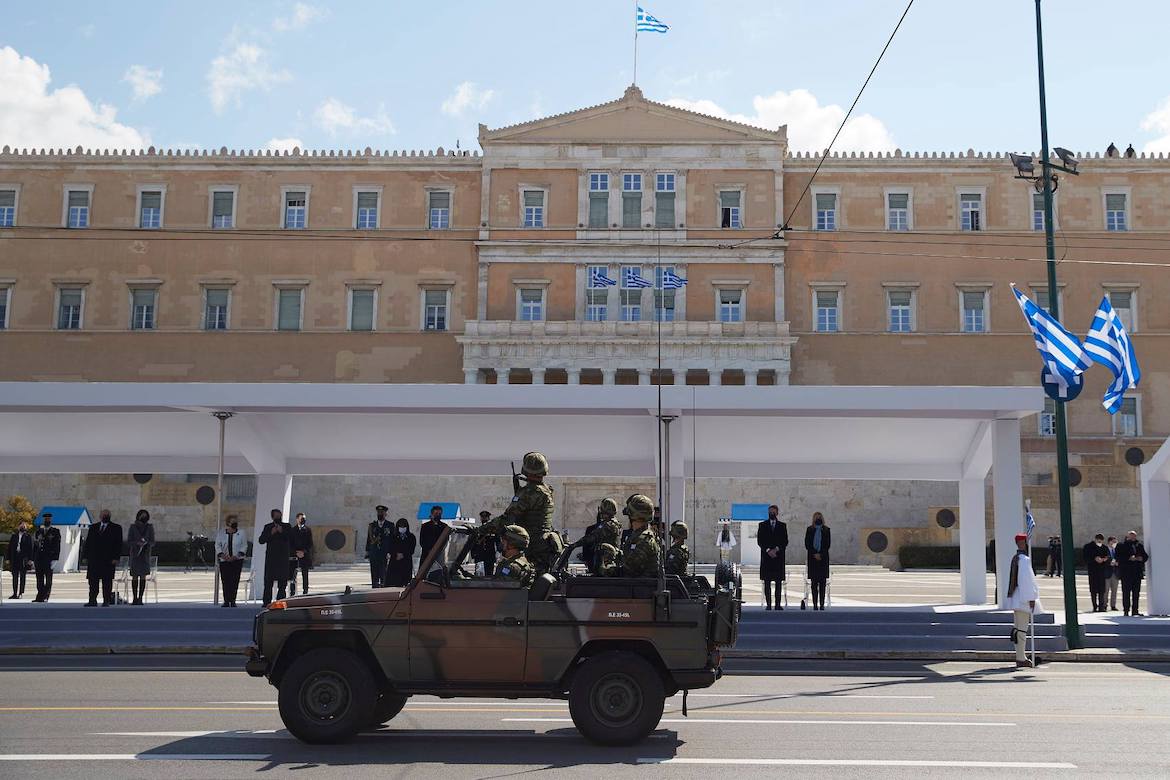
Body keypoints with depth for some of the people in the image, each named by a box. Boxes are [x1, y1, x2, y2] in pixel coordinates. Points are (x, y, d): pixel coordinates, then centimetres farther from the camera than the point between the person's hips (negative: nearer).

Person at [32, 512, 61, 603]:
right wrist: (33, 560, 11)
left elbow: (57, 546, -2)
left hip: (49, 559, -4)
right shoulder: (38, 532, 16)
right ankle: (40, 597, 6)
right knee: (39, 579, 3)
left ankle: (45, 597, -5)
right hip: (39, 559, 4)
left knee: (48, 579, -6)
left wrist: (54, 559, -11)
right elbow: (35, 546, 17)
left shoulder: (55, 532, 5)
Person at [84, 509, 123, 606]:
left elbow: (118, 544, 0)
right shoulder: (93, 527, 15)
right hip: (93, 559, 3)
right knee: (93, 581, 3)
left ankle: (106, 601, 1)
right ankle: (92, 600, 7)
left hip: (108, 559, -3)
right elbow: (88, 543, 14)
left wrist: (116, 558, -9)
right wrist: (86, 557, 6)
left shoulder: (116, 528, 5)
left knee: (107, 581, -2)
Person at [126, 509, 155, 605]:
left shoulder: (150, 528, 5)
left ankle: (140, 598, 0)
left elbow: (152, 542, 4)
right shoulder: (133, 527, 3)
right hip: (135, 554, -1)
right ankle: (135, 598, 7)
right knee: (134, 577, 1)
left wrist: (147, 543, -17)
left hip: (145, 555, 1)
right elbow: (128, 542, 0)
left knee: (143, 577, -2)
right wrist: (137, 543, -18)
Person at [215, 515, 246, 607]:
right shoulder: (221, 533, 6)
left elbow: (244, 546, 3)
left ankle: (233, 601, -1)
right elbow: (217, 545, 5)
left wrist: (237, 555, -10)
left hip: (237, 560, -1)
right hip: (224, 561, 1)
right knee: (225, 581, -2)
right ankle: (226, 601, 4)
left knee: (234, 581, -6)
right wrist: (222, 555, -12)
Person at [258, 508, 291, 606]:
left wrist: (282, 532, -15)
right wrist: (271, 533, -12)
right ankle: (266, 603, -4)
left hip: (283, 558, 0)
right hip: (271, 558, 0)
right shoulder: (268, 527, 11)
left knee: (282, 582, -1)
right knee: (268, 582, -4)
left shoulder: (286, 526, 10)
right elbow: (261, 540, 0)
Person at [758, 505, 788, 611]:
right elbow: (759, 540, 2)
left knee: (778, 581, -1)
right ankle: (768, 604, -2)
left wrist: (776, 549, -9)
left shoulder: (782, 525, 11)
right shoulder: (762, 525, 9)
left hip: (779, 556, 1)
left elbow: (785, 541, 5)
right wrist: (768, 550, -10)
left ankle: (778, 604, 0)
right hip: (766, 556, 0)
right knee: (767, 582, -2)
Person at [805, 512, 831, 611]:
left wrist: (820, 554, -7)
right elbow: (807, 544, 3)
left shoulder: (826, 530, 7)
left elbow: (828, 544, 3)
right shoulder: (809, 530, 7)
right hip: (813, 558, 0)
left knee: (823, 582, -4)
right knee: (814, 582, -2)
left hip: (823, 558, 0)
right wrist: (814, 554, -8)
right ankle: (815, 604, -1)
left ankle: (822, 604, -4)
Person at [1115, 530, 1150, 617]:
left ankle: (1135, 611, 7)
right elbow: (1119, 557, -7)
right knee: (1126, 592, -5)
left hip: (1137, 572, 4)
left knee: (1136, 592, 3)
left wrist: (1141, 558, -8)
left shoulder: (1140, 545, 17)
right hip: (1126, 572, -4)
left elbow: (1146, 556, 13)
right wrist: (1129, 558, -18)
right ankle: (1126, 610, -1)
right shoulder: (1121, 546, 4)